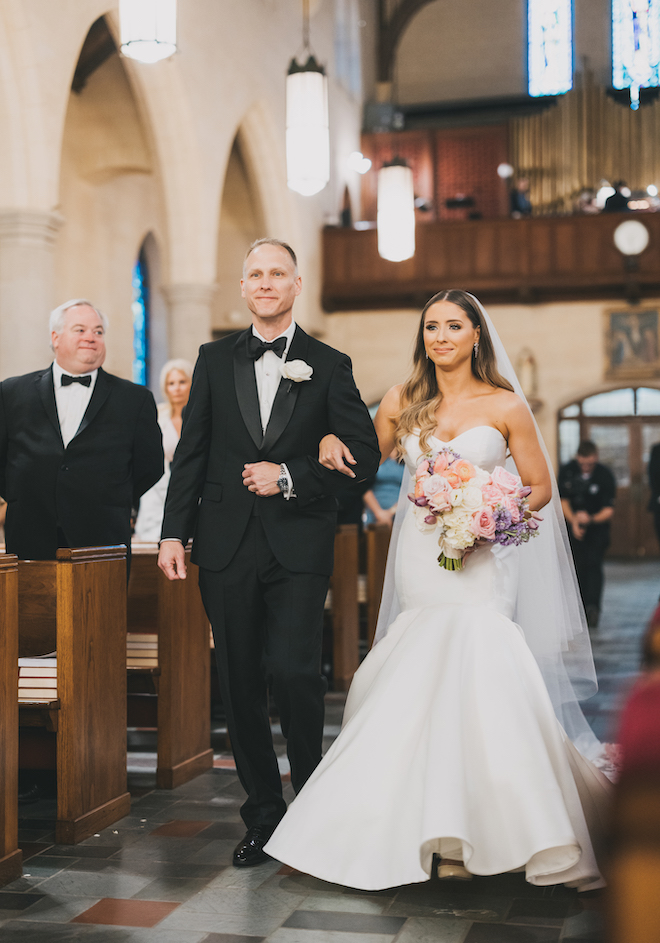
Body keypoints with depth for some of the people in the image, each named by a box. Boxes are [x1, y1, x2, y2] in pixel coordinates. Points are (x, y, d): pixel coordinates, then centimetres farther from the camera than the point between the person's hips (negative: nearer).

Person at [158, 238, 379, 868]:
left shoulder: (330, 365, 5)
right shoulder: (214, 360, 11)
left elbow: (363, 456, 2)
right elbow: (190, 453, 10)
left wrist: (291, 476, -10)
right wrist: (174, 532, 2)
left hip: (299, 548, -2)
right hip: (226, 546, 3)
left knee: (293, 669, -15)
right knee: (240, 686, 7)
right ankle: (263, 814, 22)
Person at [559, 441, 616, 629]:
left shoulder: (605, 476, -15)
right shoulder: (567, 471, -7)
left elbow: (608, 511, -15)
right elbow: (564, 500, 2)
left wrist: (591, 519, -32)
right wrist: (573, 522, -12)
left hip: (598, 527, -3)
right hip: (575, 525, 3)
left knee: (594, 564, -17)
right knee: (579, 567, -1)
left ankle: (593, 607, -24)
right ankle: (583, 608, 8)